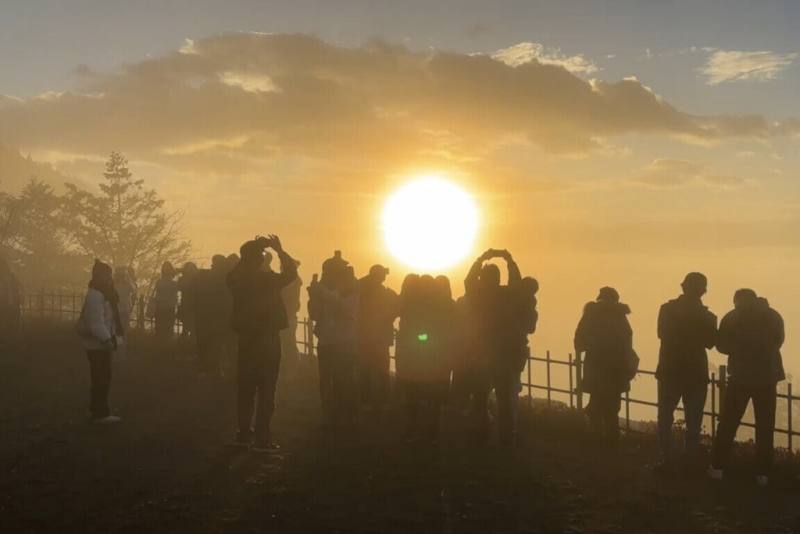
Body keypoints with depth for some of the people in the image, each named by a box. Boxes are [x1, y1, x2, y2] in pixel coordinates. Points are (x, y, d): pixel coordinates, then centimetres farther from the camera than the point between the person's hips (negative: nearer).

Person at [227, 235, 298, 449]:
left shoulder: (236, 279, -4)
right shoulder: (267, 279, -14)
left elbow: (239, 270, 21)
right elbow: (290, 273, 2)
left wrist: (254, 248, 16)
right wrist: (279, 250, 6)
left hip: (245, 339, 5)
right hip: (267, 340, -5)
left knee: (246, 388, 14)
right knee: (266, 389, 0)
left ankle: (244, 433, 21)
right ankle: (262, 437, -2)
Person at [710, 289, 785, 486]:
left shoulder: (731, 318, -2)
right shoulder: (773, 316, 5)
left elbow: (722, 346, 1)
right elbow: (778, 341, 18)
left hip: (740, 376, -1)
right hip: (767, 376, 2)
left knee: (728, 424, 6)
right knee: (765, 426, 6)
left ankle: (718, 467, 5)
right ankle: (763, 473, 3)